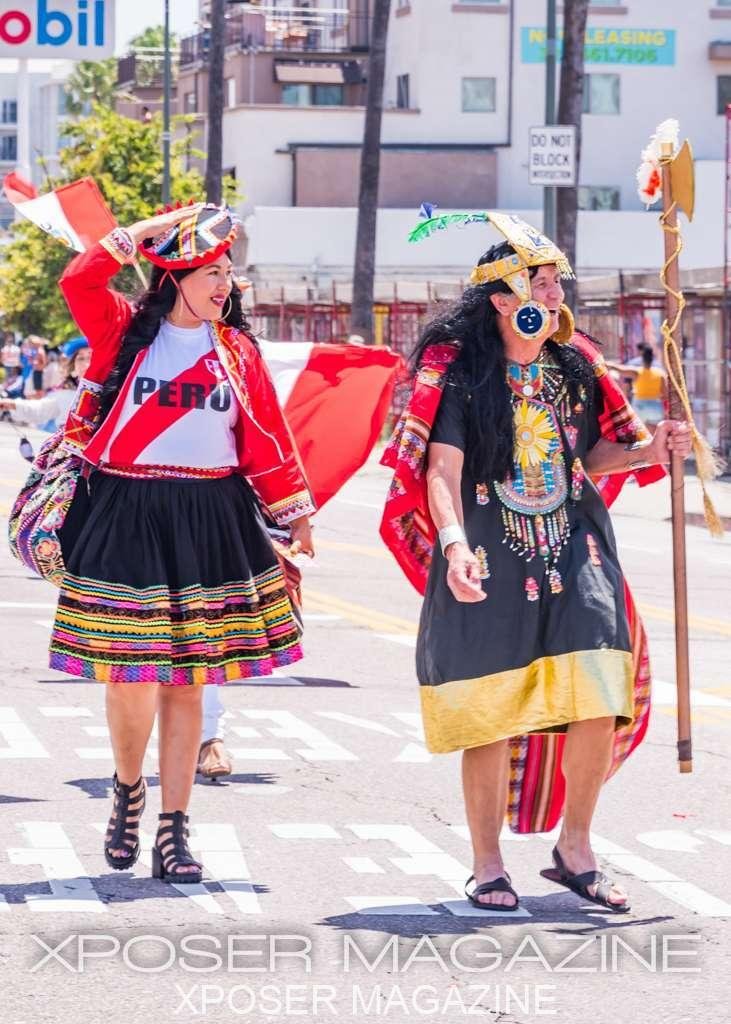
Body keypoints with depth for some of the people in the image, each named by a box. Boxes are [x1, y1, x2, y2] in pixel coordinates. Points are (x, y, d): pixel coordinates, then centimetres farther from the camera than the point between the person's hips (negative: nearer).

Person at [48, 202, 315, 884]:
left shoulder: (237, 349, 9)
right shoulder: (124, 332, 2)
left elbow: (266, 436, 12)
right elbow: (78, 282, -14)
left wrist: (294, 511, 12)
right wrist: (150, 229, -10)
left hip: (210, 523, 2)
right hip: (125, 518, -2)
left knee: (186, 682, 3)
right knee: (130, 677, -5)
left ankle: (172, 829, 10)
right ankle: (128, 789, 24)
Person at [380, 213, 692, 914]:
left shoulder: (574, 364, 10)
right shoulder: (458, 371, -6)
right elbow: (441, 470, -15)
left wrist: (646, 452, 2)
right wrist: (455, 544, -30)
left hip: (573, 550, 4)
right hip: (489, 561, -4)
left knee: (599, 705, -6)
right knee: (491, 715, 0)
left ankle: (574, 850, 13)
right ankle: (488, 868, 15)